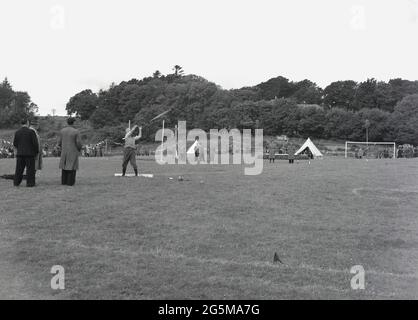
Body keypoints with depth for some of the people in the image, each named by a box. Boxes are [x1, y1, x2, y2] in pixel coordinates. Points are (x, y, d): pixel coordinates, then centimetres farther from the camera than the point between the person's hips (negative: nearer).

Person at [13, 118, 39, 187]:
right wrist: (37, 151, 3)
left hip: (20, 153, 4)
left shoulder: (17, 132, 3)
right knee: (30, 168, 2)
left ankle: (16, 182, 14)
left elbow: (15, 143, 6)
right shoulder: (31, 132, -9)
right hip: (29, 153, -4)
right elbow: (35, 143, -11)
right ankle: (30, 183, 2)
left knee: (19, 168, 12)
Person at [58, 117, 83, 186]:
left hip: (64, 152, 4)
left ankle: (64, 181, 13)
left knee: (64, 166, 13)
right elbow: (79, 143, -13)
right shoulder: (76, 131, -12)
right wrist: (79, 149, 9)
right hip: (73, 152, -4)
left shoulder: (62, 131, 1)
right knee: (72, 167, 3)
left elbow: (59, 142, 4)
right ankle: (70, 182, 2)